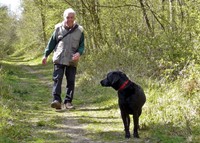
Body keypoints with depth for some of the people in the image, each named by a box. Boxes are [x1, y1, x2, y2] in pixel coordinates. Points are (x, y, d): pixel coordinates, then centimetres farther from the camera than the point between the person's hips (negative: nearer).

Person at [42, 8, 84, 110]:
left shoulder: (79, 30, 4)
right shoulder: (58, 28, 4)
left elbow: (82, 45, 7)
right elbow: (52, 43, 11)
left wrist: (79, 53, -14)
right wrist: (46, 55, 9)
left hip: (72, 61, 1)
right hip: (59, 59, -1)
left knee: (71, 81, 4)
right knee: (57, 79, -10)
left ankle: (68, 101, 11)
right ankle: (56, 100, -15)